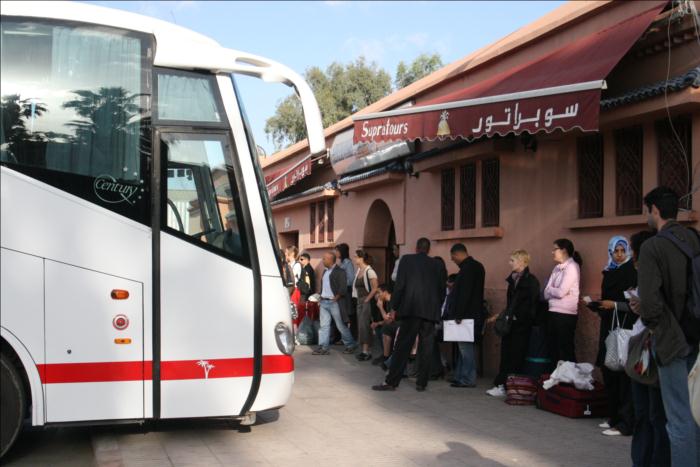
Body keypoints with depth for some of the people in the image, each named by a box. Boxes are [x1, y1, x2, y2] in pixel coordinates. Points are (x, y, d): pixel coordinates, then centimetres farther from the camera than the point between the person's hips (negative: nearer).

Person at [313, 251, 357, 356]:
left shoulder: (339, 272, -9)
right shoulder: (325, 271, 16)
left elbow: (343, 288, -14)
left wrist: (336, 298, -16)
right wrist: (321, 296, 8)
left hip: (334, 302, -8)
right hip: (324, 302, 8)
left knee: (341, 325, 0)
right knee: (324, 325, 5)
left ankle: (350, 345, 14)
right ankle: (323, 348, 7)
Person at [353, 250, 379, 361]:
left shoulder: (369, 271, -13)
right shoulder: (358, 271, 12)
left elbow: (375, 288, -17)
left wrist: (367, 299, -15)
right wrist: (359, 300, 9)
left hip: (367, 302, -8)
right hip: (359, 302, 8)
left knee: (364, 325, -10)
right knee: (361, 326, 8)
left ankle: (366, 352, -7)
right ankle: (363, 350, 12)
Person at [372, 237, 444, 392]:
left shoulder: (407, 259, 1)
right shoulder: (435, 264, 10)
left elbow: (400, 285, -4)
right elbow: (442, 288, 10)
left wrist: (394, 307, 1)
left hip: (411, 309, -3)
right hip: (431, 311, 3)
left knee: (402, 346, -1)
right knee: (425, 348, 8)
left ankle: (391, 381, -1)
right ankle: (421, 382, 10)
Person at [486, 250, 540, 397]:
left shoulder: (531, 280, -9)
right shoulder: (513, 279, 14)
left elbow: (531, 304, -14)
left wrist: (516, 316, -13)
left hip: (521, 324, -7)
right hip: (510, 323, 7)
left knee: (517, 356, -2)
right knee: (506, 354, 5)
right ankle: (501, 385, 7)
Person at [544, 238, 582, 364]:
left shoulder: (572, 267, -9)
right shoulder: (557, 268, 13)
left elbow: (561, 292, -18)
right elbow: (546, 294, 7)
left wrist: (549, 289, 0)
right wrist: (554, 290, -12)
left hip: (565, 314, -8)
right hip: (553, 312, 8)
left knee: (565, 351, 0)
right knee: (553, 349, 14)